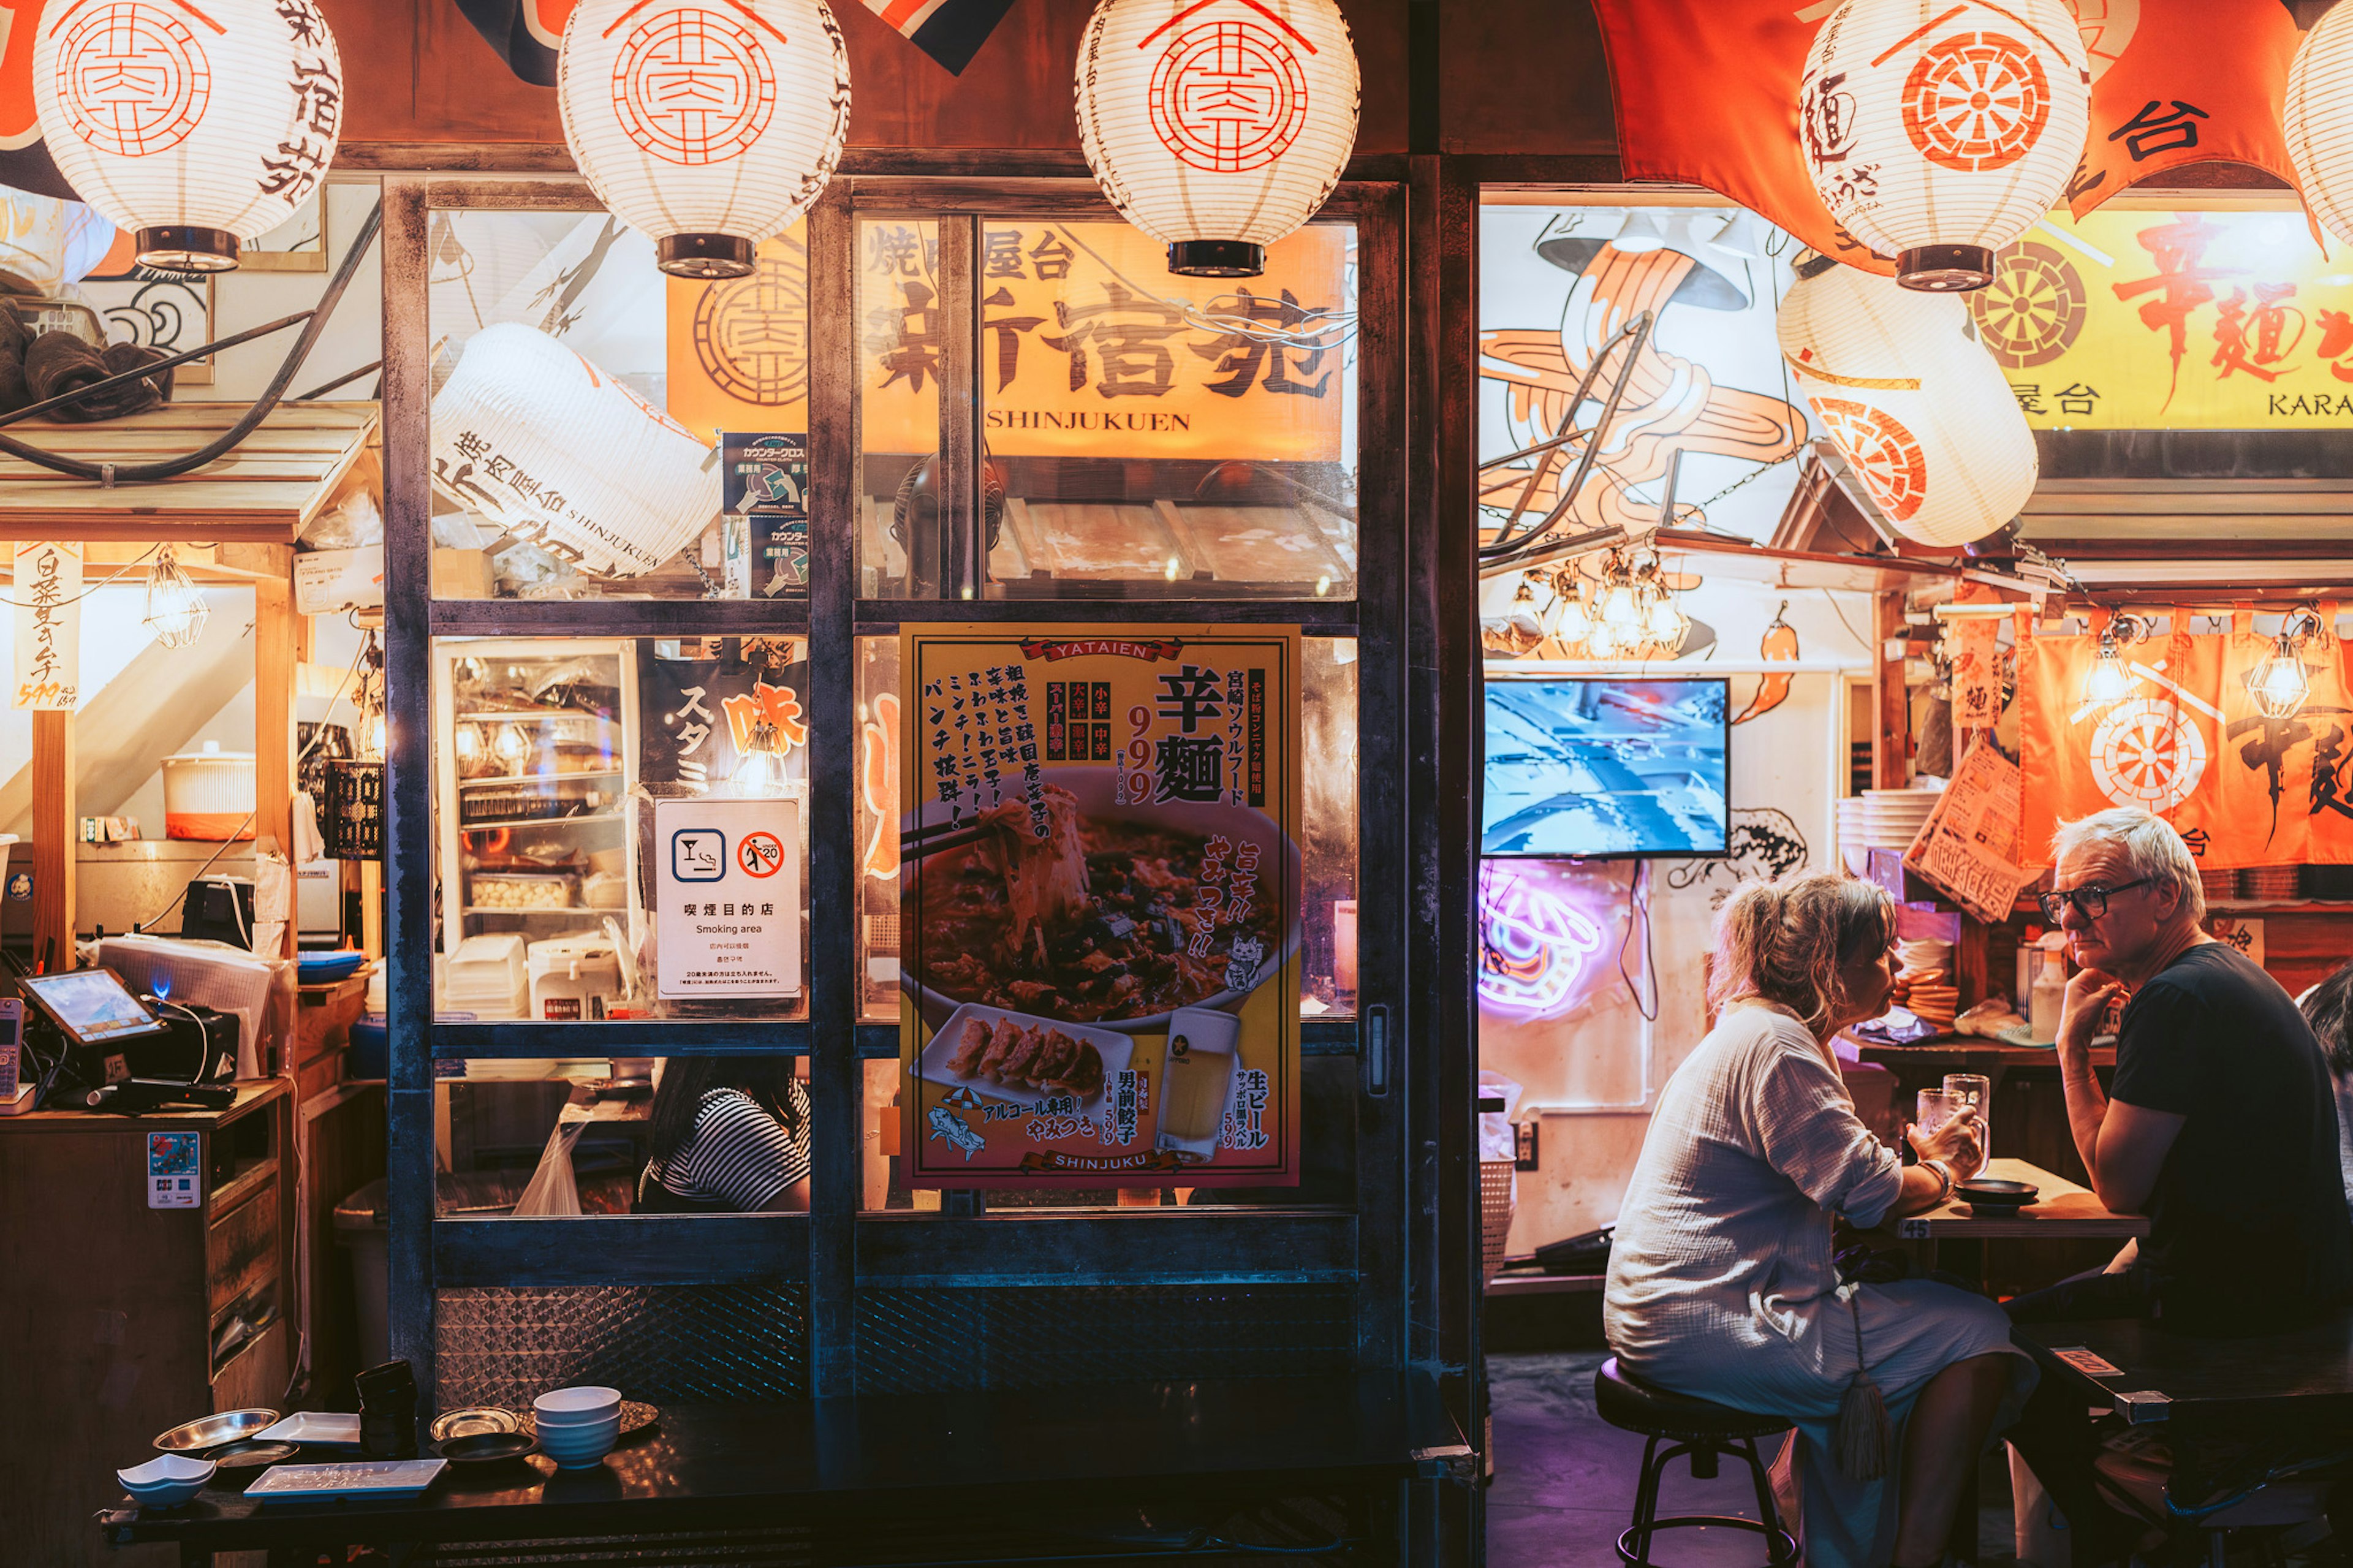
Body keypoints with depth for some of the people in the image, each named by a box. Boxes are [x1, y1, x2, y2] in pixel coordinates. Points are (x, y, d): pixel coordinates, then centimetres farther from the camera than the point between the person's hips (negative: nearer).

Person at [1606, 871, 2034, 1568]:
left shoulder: (1754, 1030, 18)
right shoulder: (1772, 1044, -16)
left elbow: (1831, 1165, 21)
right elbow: (1868, 1191, -16)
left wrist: (1924, 1159, 9)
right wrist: (1942, 1173, 3)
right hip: (1706, 1324, -11)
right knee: (1976, 1333, -7)